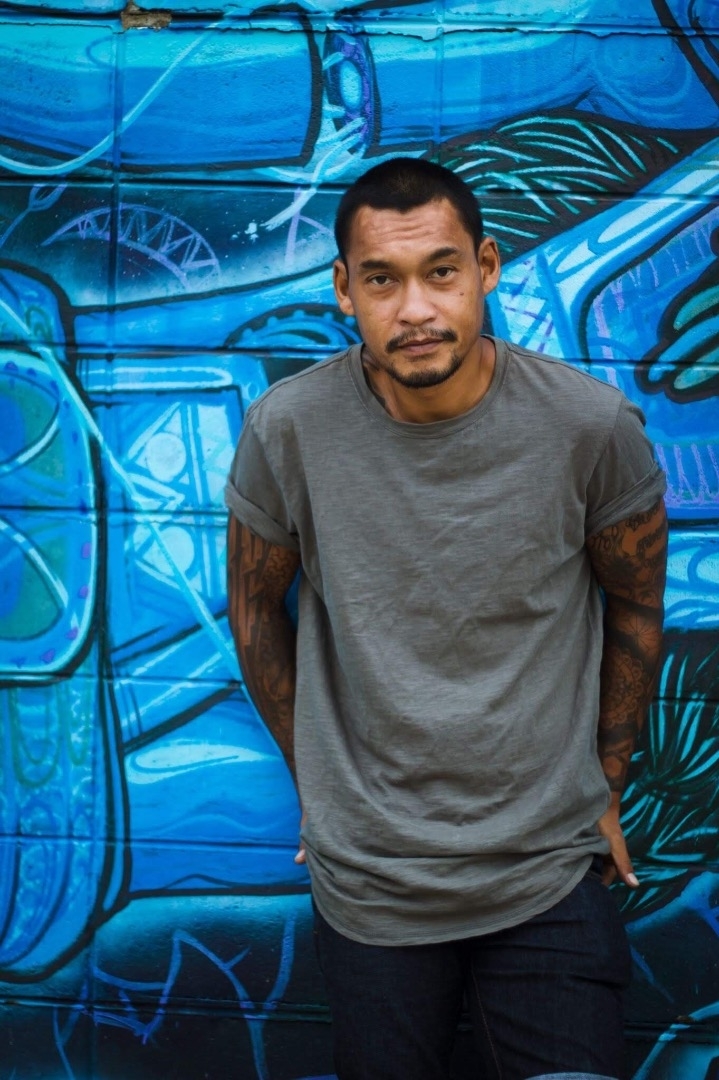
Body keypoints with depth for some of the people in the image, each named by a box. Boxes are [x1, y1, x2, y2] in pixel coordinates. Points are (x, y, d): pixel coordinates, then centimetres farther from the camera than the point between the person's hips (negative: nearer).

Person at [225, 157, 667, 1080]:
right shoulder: (286, 430, -13)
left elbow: (636, 607, 3)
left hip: (553, 872, -1)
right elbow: (255, 606, 5)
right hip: (367, 878, 1)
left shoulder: (592, 425, -14)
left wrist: (606, 787, 10)